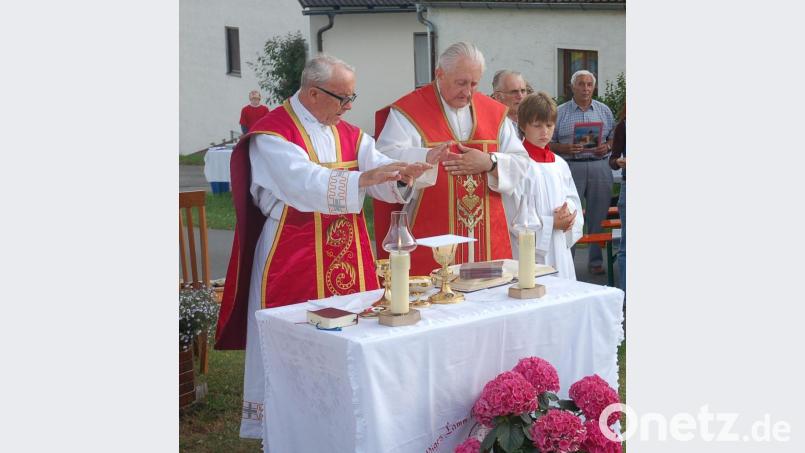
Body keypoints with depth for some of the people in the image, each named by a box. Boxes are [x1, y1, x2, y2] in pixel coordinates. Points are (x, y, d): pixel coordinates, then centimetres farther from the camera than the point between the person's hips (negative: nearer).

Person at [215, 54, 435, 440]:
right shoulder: (273, 135, -11)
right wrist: (364, 178, -35)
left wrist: (401, 176, -22)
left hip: (349, 260, 6)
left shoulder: (349, 134, 11)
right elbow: (306, 185, -26)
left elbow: (381, 175, 0)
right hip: (292, 262, -6)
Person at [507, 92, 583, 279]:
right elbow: (516, 216, -13)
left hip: (559, 250, 6)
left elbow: (573, 199, 16)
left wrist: (567, 213, -7)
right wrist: (552, 223, -17)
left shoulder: (560, 164, 12)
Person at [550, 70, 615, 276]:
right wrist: (565, 148, -15)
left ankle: (596, 261, 16)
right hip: (570, 166, -2)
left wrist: (607, 147, -6)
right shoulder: (560, 112, 6)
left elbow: (615, 138, 15)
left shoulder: (604, 111, 14)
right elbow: (549, 143, 3)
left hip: (599, 167, 2)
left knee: (598, 217, 5)